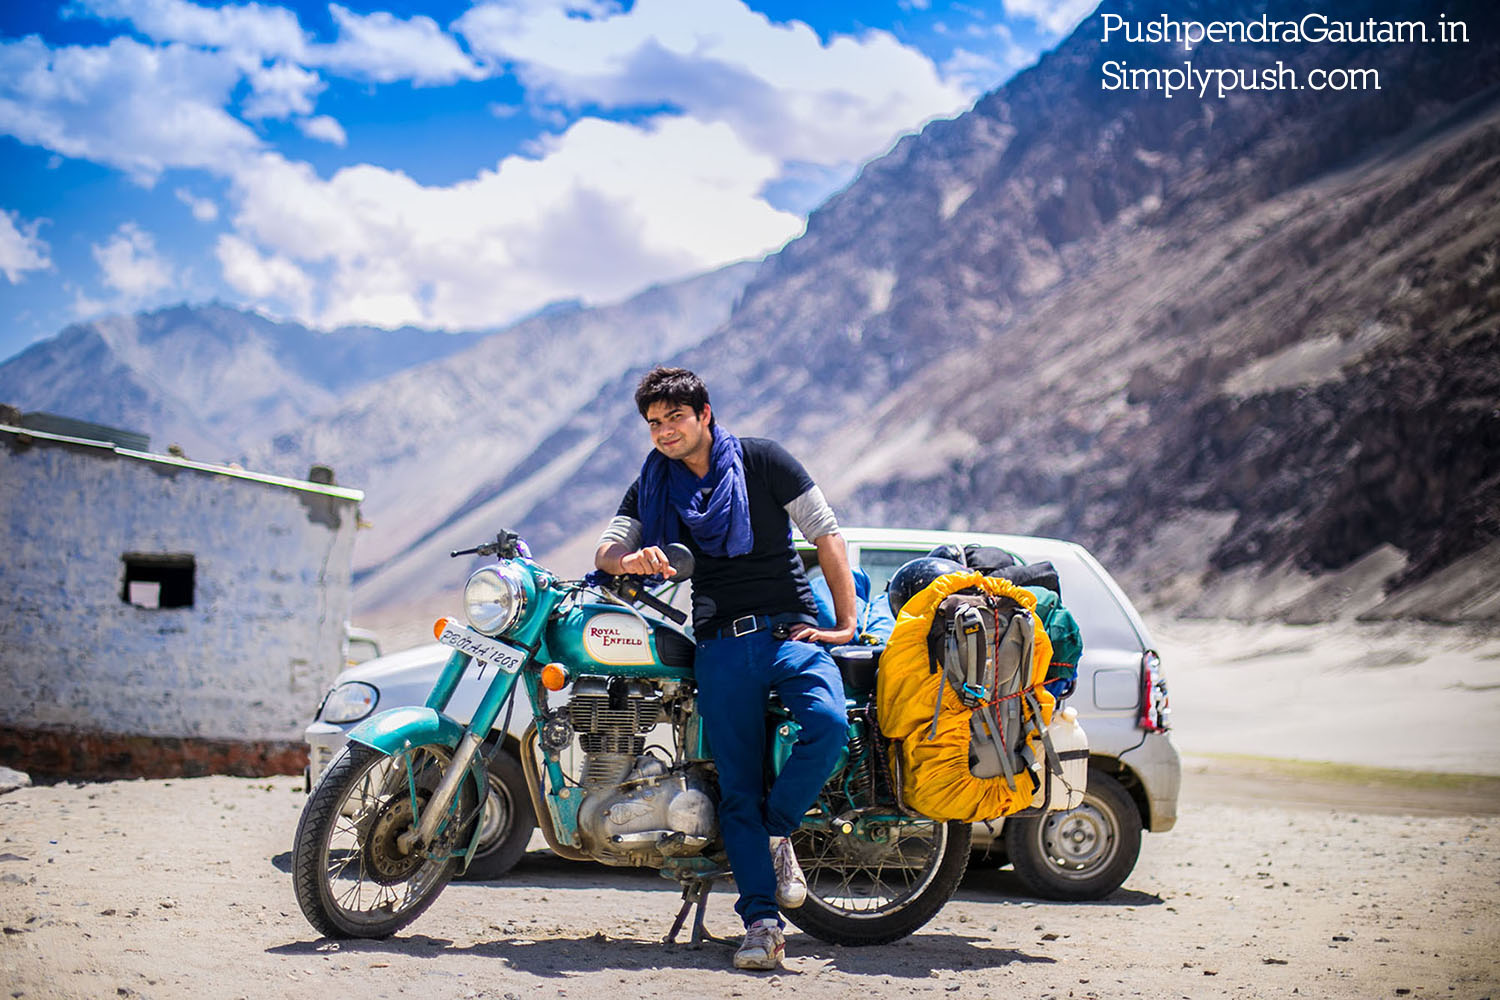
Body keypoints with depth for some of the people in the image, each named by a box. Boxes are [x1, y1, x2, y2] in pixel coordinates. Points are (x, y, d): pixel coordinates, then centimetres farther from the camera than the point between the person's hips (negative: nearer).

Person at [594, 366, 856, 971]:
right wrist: (631, 560, -16)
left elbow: (825, 533, 4)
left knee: (830, 724, -29)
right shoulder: (652, 486, 17)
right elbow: (606, 549, 9)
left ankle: (777, 829, -6)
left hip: (789, 628, -2)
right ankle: (762, 923, -3)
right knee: (738, 787, -5)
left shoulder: (761, 460, 5)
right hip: (719, 645, 3)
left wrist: (846, 622, -3)